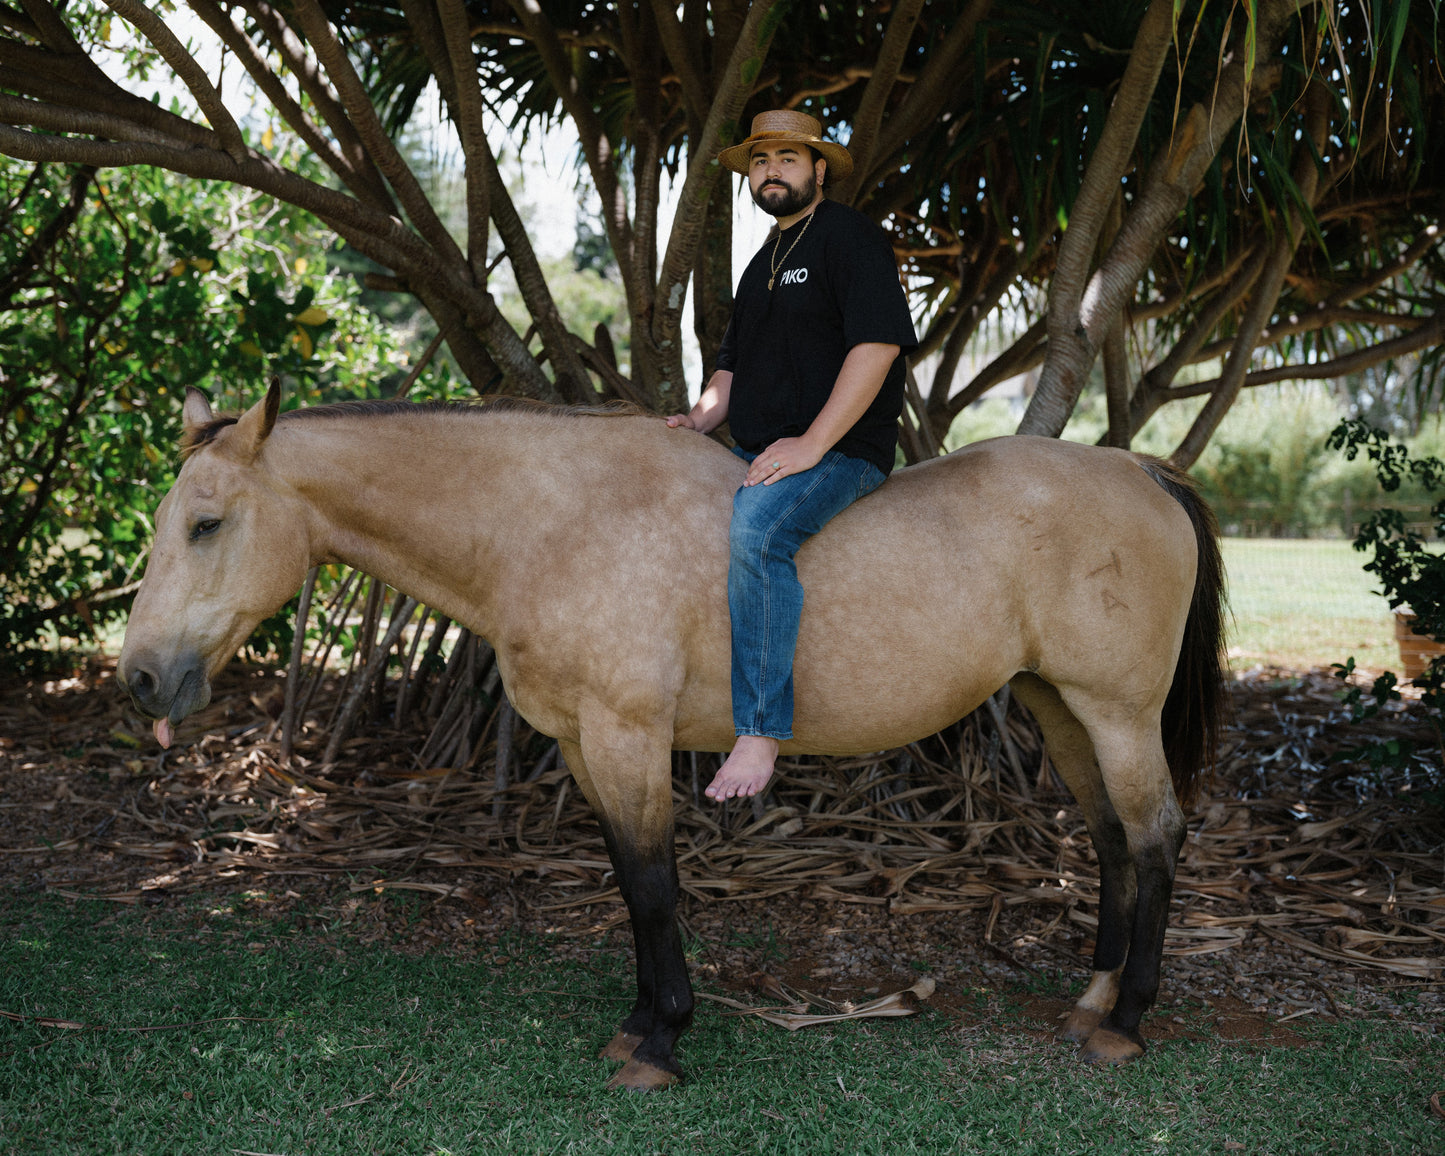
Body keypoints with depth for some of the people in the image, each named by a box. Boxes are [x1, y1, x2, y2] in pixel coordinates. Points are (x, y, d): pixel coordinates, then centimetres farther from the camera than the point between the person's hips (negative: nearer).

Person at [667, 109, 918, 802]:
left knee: (755, 532, -35)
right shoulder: (763, 264, 23)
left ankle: (760, 731, -33)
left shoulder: (850, 237, -4)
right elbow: (735, 362, 27)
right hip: (755, 456, 10)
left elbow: (878, 343, -17)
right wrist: (701, 418, 5)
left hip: (839, 451, -9)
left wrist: (812, 444, -22)